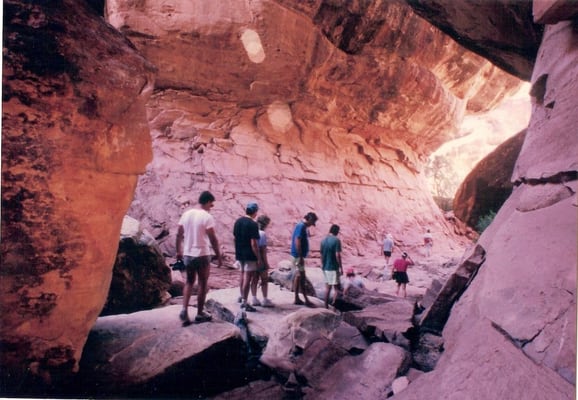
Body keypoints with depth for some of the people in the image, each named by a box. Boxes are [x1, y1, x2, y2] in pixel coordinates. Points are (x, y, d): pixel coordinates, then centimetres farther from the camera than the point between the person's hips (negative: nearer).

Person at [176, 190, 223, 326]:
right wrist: (219, 256, -7)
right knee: (203, 284, 8)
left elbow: (179, 235, 8)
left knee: (189, 282, 18)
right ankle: (200, 314, 17)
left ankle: (184, 310, 5)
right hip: (202, 255, -5)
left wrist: (179, 251, 18)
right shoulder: (207, 217, -13)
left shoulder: (186, 214, 5)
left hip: (187, 254, 6)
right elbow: (213, 239, -15)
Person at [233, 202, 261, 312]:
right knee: (248, 278, -3)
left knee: (243, 276, 18)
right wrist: (259, 258, -14)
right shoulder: (253, 224, -17)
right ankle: (244, 303, -1)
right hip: (249, 255, -8)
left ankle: (242, 298, 27)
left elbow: (235, 237, 13)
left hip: (240, 254, 8)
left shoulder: (238, 221, 6)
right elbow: (253, 243, -20)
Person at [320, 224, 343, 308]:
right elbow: (337, 255, -17)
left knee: (327, 287, 13)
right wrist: (341, 267, -12)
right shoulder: (336, 240, -13)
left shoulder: (323, 240, 7)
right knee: (336, 287, 2)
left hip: (325, 267, 7)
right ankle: (334, 305, 0)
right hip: (333, 267, -6)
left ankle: (326, 305, 16)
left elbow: (321, 254, 11)